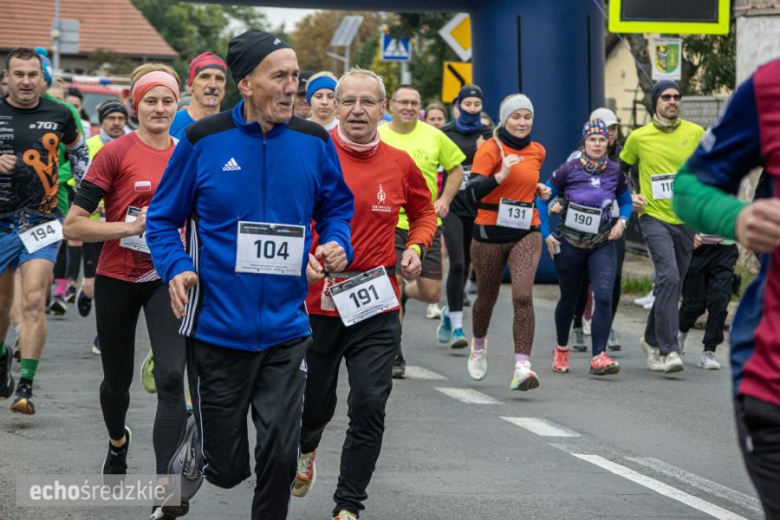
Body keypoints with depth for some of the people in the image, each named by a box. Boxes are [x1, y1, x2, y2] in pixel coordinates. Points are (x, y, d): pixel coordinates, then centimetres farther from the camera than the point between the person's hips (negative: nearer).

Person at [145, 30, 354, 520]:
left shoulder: (314, 141, 1)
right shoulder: (202, 141, -6)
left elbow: (337, 207, 14)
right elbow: (165, 218, 1)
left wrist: (338, 243, -6)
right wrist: (176, 267, -16)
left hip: (286, 329, 2)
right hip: (217, 328, -2)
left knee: (280, 456, 0)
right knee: (227, 468, 5)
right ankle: (198, 442, 40)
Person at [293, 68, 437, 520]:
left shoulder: (400, 163, 2)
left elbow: (424, 212, 20)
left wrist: (416, 248, 3)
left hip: (377, 308, 1)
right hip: (316, 301, -1)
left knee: (369, 407, -8)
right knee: (315, 403, 14)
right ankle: (306, 449, 51)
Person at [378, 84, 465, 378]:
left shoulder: (434, 136, 3)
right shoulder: (377, 136, -2)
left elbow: (456, 169, 15)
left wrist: (445, 199, 1)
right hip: (390, 223, -2)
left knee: (431, 294, 0)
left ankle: (404, 294, 36)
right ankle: (395, 356, 5)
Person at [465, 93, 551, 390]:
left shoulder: (537, 152, 7)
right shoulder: (490, 149, -9)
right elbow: (473, 192, -20)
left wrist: (539, 190, 9)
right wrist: (500, 175, -34)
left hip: (526, 235, 2)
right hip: (490, 235, -2)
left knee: (523, 295, -19)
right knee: (487, 297, 15)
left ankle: (522, 366, -25)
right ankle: (479, 346, 47)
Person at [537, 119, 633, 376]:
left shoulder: (615, 171, -3)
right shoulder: (569, 170, -10)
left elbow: (626, 201, 13)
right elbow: (542, 198, -2)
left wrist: (622, 221, -7)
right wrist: (546, 233, -6)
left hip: (603, 245, 1)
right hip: (570, 244, -1)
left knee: (604, 297, -18)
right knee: (569, 298, 13)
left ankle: (599, 357, -19)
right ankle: (561, 349, 37)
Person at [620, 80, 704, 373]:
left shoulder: (695, 133, 3)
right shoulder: (639, 137, 0)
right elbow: (621, 171, 16)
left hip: (685, 219, 3)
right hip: (654, 218, -3)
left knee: (672, 285, 12)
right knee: (669, 277, -21)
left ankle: (652, 340, 32)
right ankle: (669, 350, -22)